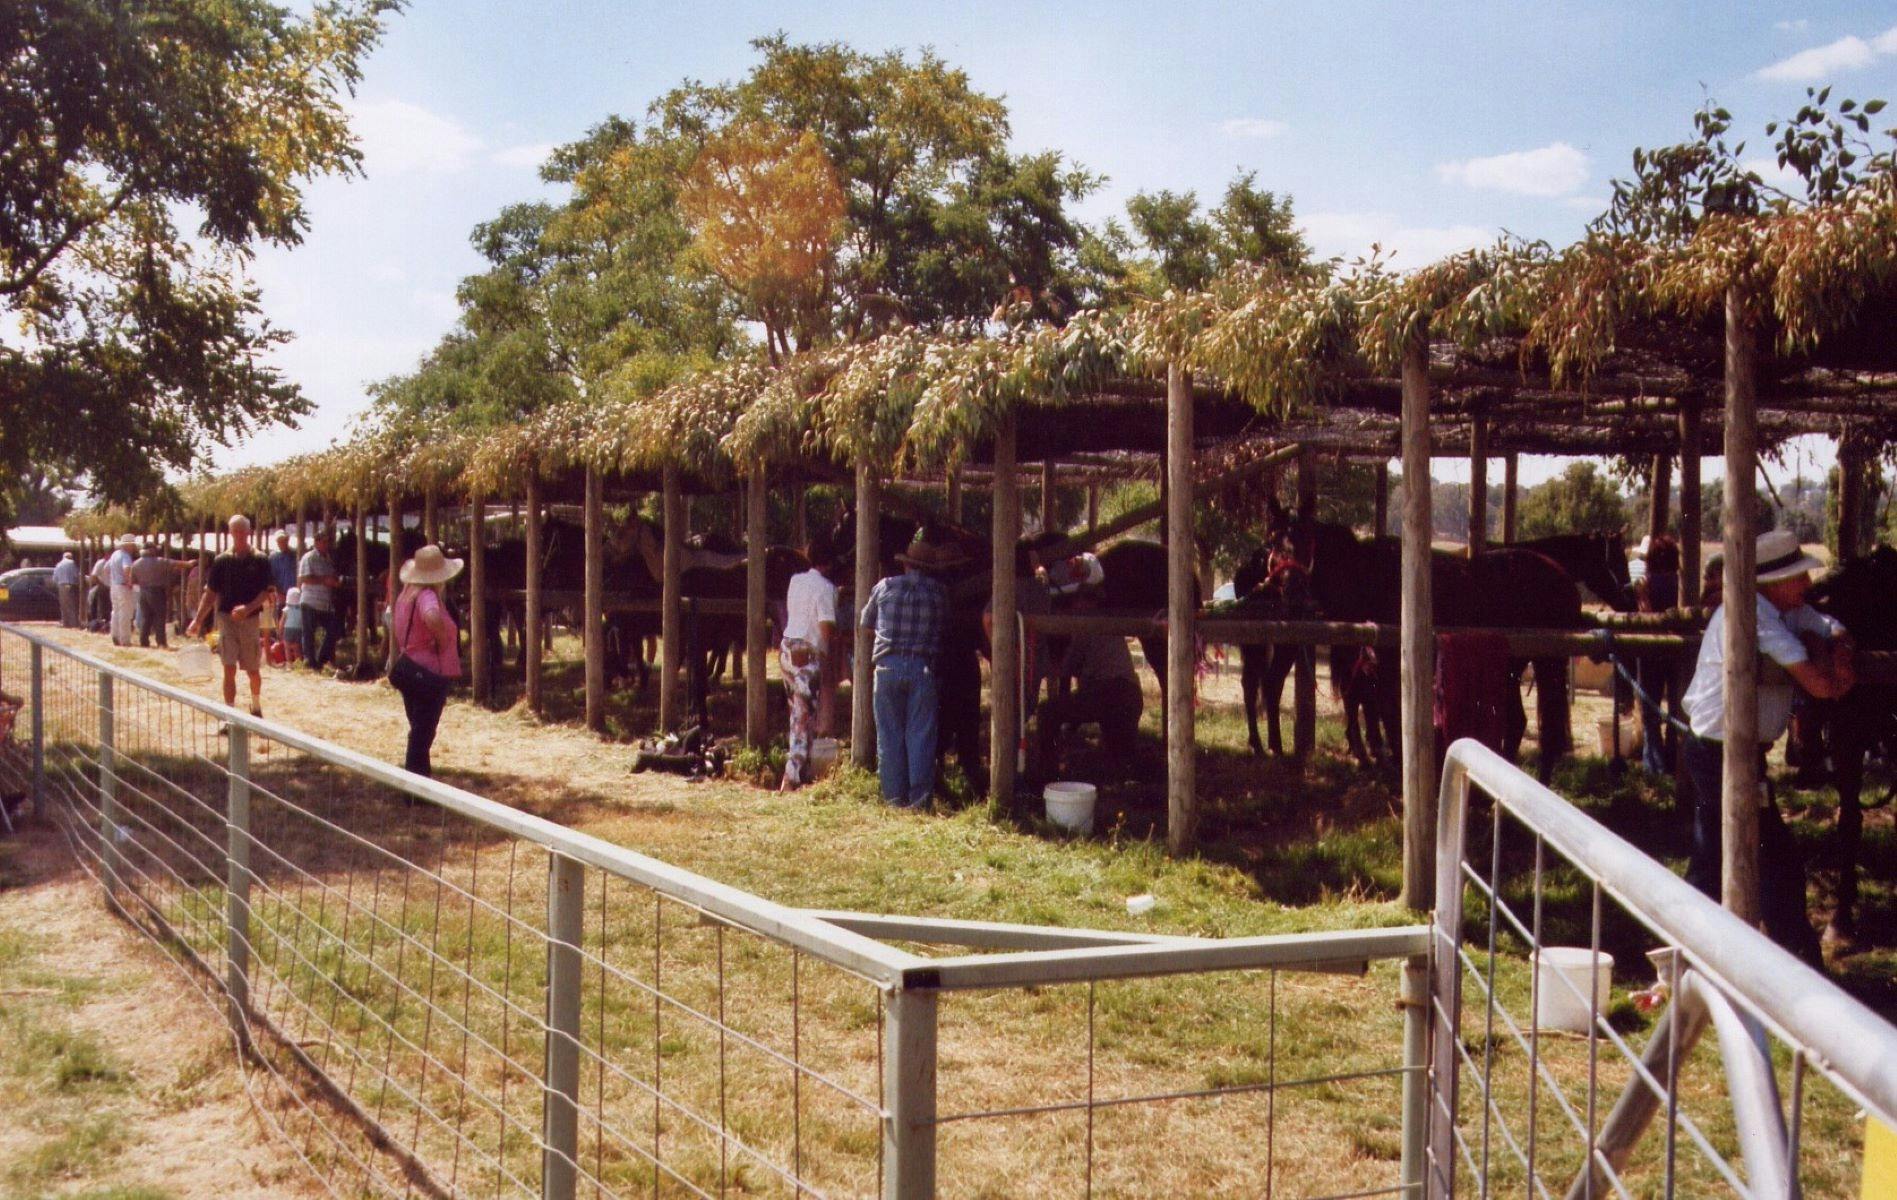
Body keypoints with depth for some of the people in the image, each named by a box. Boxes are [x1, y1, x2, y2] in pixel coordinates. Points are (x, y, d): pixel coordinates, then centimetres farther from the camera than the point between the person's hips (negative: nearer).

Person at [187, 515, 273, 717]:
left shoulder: (260, 560, 0)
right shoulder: (222, 561, 4)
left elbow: (266, 593, -6)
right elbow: (210, 593, 7)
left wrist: (247, 609, -23)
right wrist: (198, 620, 0)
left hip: (251, 620, 0)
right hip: (226, 618, 0)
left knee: (253, 670, 9)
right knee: (229, 670, -6)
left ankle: (256, 707, 32)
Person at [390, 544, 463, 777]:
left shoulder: (406, 595, 8)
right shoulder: (428, 596, -20)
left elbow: (397, 632, 23)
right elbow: (433, 617, -43)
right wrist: (441, 639, -26)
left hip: (409, 669, 9)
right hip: (430, 674, -9)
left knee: (419, 731, 20)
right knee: (423, 734, -3)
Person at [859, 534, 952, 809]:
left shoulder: (884, 587, 6)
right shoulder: (938, 591, 2)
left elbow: (865, 623, 17)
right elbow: (944, 624, 9)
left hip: (887, 665, 1)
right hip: (922, 667, -1)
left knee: (889, 735, 8)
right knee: (920, 735, 3)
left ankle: (894, 795, 9)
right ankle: (919, 796, 1)